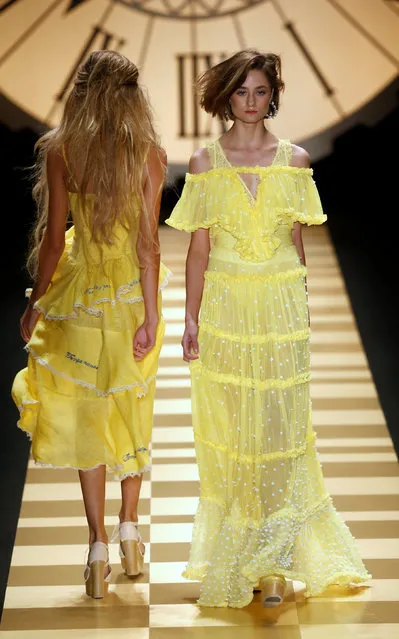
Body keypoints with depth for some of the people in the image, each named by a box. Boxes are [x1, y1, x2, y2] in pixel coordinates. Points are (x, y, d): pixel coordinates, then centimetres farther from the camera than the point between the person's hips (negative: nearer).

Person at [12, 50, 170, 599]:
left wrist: (35, 304, 4)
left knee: (86, 414, 9)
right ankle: (130, 531, 26)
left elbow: (53, 238, -7)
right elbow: (148, 241, -11)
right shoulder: (149, 153, -9)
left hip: (82, 290, -1)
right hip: (133, 290, 1)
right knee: (132, 409, 18)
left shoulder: (59, 149, -9)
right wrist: (151, 315, -8)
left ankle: (98, 545, 6)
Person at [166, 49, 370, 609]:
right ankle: (231, 548, 24)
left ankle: (273, 562, 8)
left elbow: (298, 243, 8)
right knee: (228, 431, 8)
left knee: (279, 431, 1)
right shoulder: (205, 163, 1)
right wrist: (190, 320, -3)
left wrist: (299, 309, 8)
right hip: (225, 306, 0)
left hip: (281, 308, 0)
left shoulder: (294, 160, 3)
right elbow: (198, 248, 1)